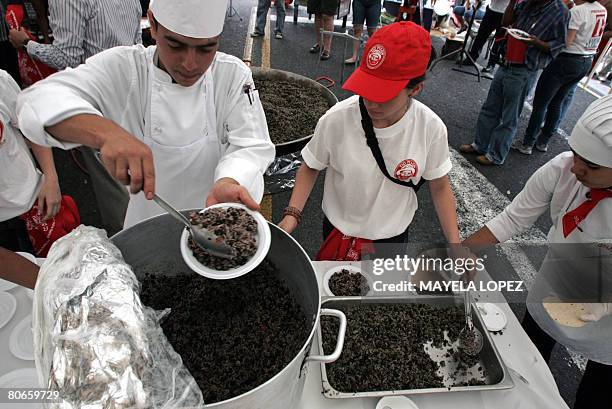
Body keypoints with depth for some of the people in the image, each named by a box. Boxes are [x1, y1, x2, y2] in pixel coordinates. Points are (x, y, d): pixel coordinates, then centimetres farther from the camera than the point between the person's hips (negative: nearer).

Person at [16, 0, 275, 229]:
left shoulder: (234, 75, -14)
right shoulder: (123, 68, -15)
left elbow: (251, 146, -21)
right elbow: (38, 100, -24)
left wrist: (228, 184, -45)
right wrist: (106, 132, -45)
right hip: (148, 223, 1)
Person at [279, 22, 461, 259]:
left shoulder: (431, 128, -22)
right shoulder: (336, 119, -27)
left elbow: (439, 187, -7)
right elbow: (310, 168, -10)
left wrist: (455, 246, -7)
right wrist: (291, 216, -22)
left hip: (393, 235, 1)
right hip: (339, 230, -1)